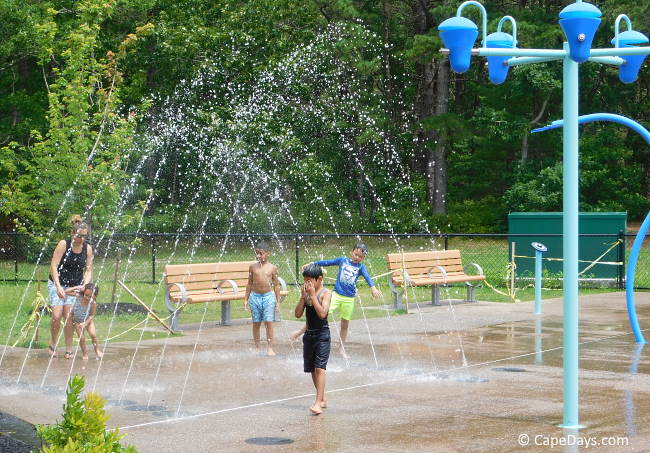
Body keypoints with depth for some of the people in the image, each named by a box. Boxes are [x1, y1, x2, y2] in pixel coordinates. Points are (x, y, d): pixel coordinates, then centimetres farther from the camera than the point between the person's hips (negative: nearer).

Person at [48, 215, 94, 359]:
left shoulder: (88, 248, -4)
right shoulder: (64, 244, -15)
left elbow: (88, 270, 1)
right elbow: (53, 266, -18)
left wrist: (85, 285, -16)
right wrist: (58, 286, -26)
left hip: (74, 286, 2)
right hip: (57, 283, -2)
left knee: (68, 317, -7)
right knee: (57, 316, -13)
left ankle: (69, 350, 3)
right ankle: (53, 344, 10)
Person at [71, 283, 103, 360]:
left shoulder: (93, 303, -27)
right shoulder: (79, 296, -25)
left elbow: (92, 315, -17)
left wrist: (85, 323, -28)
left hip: (88, 320, 0)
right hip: (77, 321, 1)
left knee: (93, 334, -13)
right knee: (81, 338, -5)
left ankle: (97, 350, 11)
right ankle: (84, 353, 16)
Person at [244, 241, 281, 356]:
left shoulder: (272, 267, 0)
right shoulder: (253, 267, 4)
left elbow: (276, 285, 5)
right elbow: (250, 284, 10)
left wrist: (278, 301, 2)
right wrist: (246, 299, 8)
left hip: (268, 296, -2)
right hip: (255, 296, 2)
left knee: (269, 322, -4)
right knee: (256, 323, 6)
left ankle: (270, 348, 1)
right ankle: (257, 347, 16)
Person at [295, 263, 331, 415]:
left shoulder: (325, 293, -9)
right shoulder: (306, 293, 7)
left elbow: (322, 313, -22)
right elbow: (298, 314, 0)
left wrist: (313, 295, -21)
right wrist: (303, 296, -9)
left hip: (322, 335, -7)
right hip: (309, 334, 7)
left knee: (319, 368, -14)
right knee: (312, 369, 12)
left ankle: (318, 403, -18)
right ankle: (323, 399, 27)